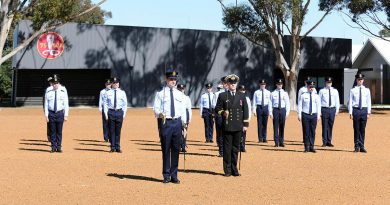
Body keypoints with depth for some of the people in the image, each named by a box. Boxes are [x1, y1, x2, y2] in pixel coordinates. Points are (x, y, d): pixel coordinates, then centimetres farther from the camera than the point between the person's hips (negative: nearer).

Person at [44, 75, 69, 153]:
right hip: (51, 113, 0)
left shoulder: (63, 93, 2)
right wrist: (46, 115, 0)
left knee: (59, 131, 3)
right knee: (52, 131, 3)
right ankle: (53, 147, 9)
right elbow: (46, 105, 5)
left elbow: (66, 105, 3)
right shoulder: (48, 93, 3)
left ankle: (59, 147, 9)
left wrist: (66, 115, -3)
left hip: (60, 113, 0)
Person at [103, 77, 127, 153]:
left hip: (119, 112, 0)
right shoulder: (108, 93, 5)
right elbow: (105, 104, 6)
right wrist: (106, 114, -2)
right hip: (111, 112, 0)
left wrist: (124, 114, 1)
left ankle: (118, 147, 10)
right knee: (111, 130, 2)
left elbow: (125, 104, 8)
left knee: (118, 131, 3)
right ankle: (112, 147, 8)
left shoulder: (122, 93, 6)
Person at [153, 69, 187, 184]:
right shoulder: (161, 94, 2)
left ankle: (174, 176, 13)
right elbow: (156, 108, -1)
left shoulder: (180, 95, 12)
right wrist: (160, 114, -23)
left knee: (176, 150, 5)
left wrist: (184, 126, 9)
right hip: (166, 122, -3)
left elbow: (183, 111, 13)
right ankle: (166, 175, 10)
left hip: (177, 123, 3)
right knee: (166, 150, 1)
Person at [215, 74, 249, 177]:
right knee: (227, 148, 0)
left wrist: (245, 124, 4)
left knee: (236, 148, 6)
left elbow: (245, 111, 9)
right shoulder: (222, 96, 4)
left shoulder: (242, 96, 10)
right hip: (227, 127, -2)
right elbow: (217, 108, 6)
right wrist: (223, 112, -14)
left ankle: (234, 169, 15)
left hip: (238, 127, 2)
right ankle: (227, 170, 5)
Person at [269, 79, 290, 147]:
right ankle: (276, 142, 3)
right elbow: (270, 103, 3)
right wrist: (270, 112, -3)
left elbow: (287, 103, 7)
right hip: (275, 110, -1)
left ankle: (281, 142, 12)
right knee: (276, 127, -2)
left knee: (282, 127, 5)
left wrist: (287, 112, -2)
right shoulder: (273, 93, 3)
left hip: (283, 110, 1)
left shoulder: (285, 93, 7)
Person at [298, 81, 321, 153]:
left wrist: (318, 115, 2)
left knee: (313, 132, 3)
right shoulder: (303, 96, 2)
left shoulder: (316, 96, 7)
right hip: (305, 115, -2)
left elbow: (318, 106, 8)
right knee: (306, 132, -1)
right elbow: (300, 105, 3)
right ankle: (307, 147, 5)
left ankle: (312, 147, 10)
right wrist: (299, 115, -3)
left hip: (314, 115, 2)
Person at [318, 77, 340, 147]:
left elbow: (337, 101, 12)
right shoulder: (322, 91, 2)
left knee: (330, 126, 6)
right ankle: (324, 142, 3)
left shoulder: (335, 91, 9)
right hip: (324, 109, -2)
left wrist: (337, 110, 6)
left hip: (332, 109, 2)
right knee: (325, 126, -2)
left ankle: (329, 142, 12)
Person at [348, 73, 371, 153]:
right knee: (356, 129, 2)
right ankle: (357, 147, 9)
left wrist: (368, 112, 3)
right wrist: (350, 113, -5)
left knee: (363, 129, 5)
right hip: (356, 110, -2)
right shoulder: (353, 90, 1)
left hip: (364, 110, 2)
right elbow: (350, 102, 1)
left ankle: (362, 147, 11)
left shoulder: (367, 90, 8)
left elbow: (369, 102, 9)